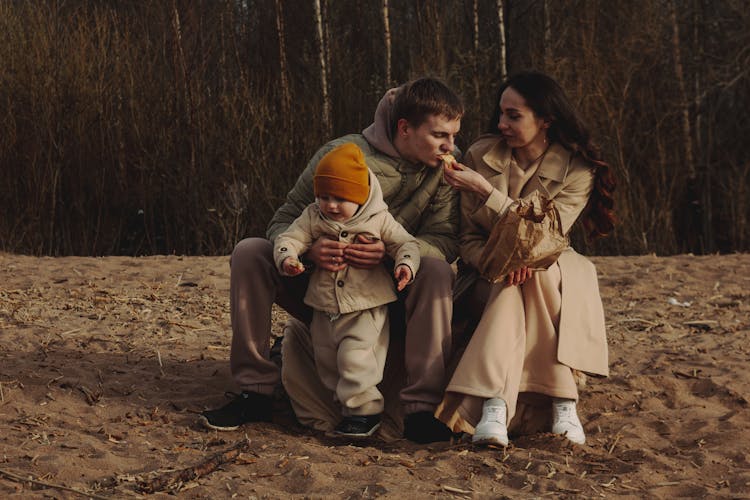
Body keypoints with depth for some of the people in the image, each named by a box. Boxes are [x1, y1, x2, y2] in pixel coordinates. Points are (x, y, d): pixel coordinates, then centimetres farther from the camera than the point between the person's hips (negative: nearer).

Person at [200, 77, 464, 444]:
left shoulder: (444, 169, -6)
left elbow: (445, 240, -17)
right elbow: (282, 223, -11)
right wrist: (309, 250, -36)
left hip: (388, 304, 0)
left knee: (436, 271, -29)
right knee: (249, 253, -20)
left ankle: (421, 408, -27)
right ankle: (255, 391, -14)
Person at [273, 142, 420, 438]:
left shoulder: (379, 220, -5)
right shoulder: (313, 217, 1)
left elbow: (405, 243, -1)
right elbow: (289, 237, -4)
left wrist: (406, 264, -23)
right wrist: (286, 257, -26)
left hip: (367, 308, -5)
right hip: (325, 310, 5)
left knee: (355, 356, -17)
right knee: (326, 360, 13)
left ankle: (365, 409, -4)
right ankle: (344, 402, 29)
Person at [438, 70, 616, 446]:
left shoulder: (577, 171, -9)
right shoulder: (480, 155, -5)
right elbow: (469, 238, -6)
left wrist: (484, 190, -26)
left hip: (552, 281, -1)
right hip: (486, 278, 1)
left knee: (535, 268, -36)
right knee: (510, 285, -34)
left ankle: (563, 404, -38)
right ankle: (494, 408, -48)